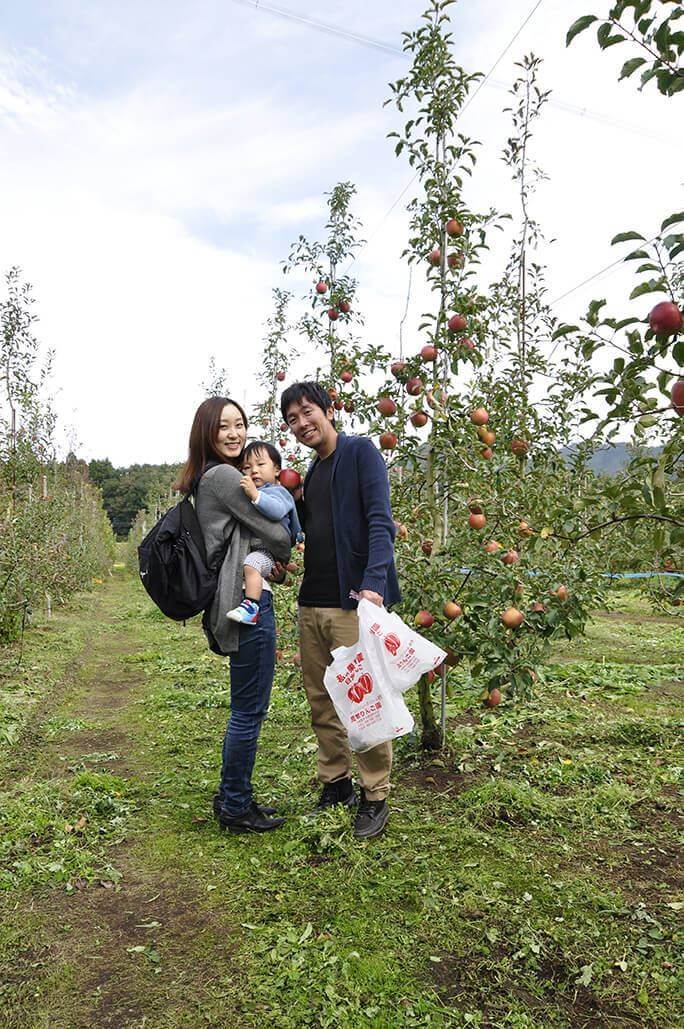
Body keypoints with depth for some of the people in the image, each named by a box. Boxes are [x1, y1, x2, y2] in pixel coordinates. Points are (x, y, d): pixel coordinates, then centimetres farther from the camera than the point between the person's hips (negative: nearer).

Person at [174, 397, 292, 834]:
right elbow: (276, 536, -11)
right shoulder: (223, 475, -14)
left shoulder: (205, 478, 17)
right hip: (248, 599, -11)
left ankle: (232, 796, 31)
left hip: (236, 599, 11)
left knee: (247, 707, 19)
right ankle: (236, 807, 15)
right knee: (249, 709, 1)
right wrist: (283, 552, 11)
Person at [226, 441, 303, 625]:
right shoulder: (247, 492, 21)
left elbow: (277, 510, -27)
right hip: (247, 549, 9)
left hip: (269, 551, -9)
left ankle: (251, 606, -35)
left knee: (252, 563, -34)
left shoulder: (276, 491, -3)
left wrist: (255, 495, -36)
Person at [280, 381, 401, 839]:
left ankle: (376, 797, 16)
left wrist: (374, 583, -27)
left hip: (354, 601, -8)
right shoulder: (312, 472, 18)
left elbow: (380, 521, -16)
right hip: (312, 603, 8)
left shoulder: (360, 451, -5)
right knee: (321, 701, 14)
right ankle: (336, 785, 29)